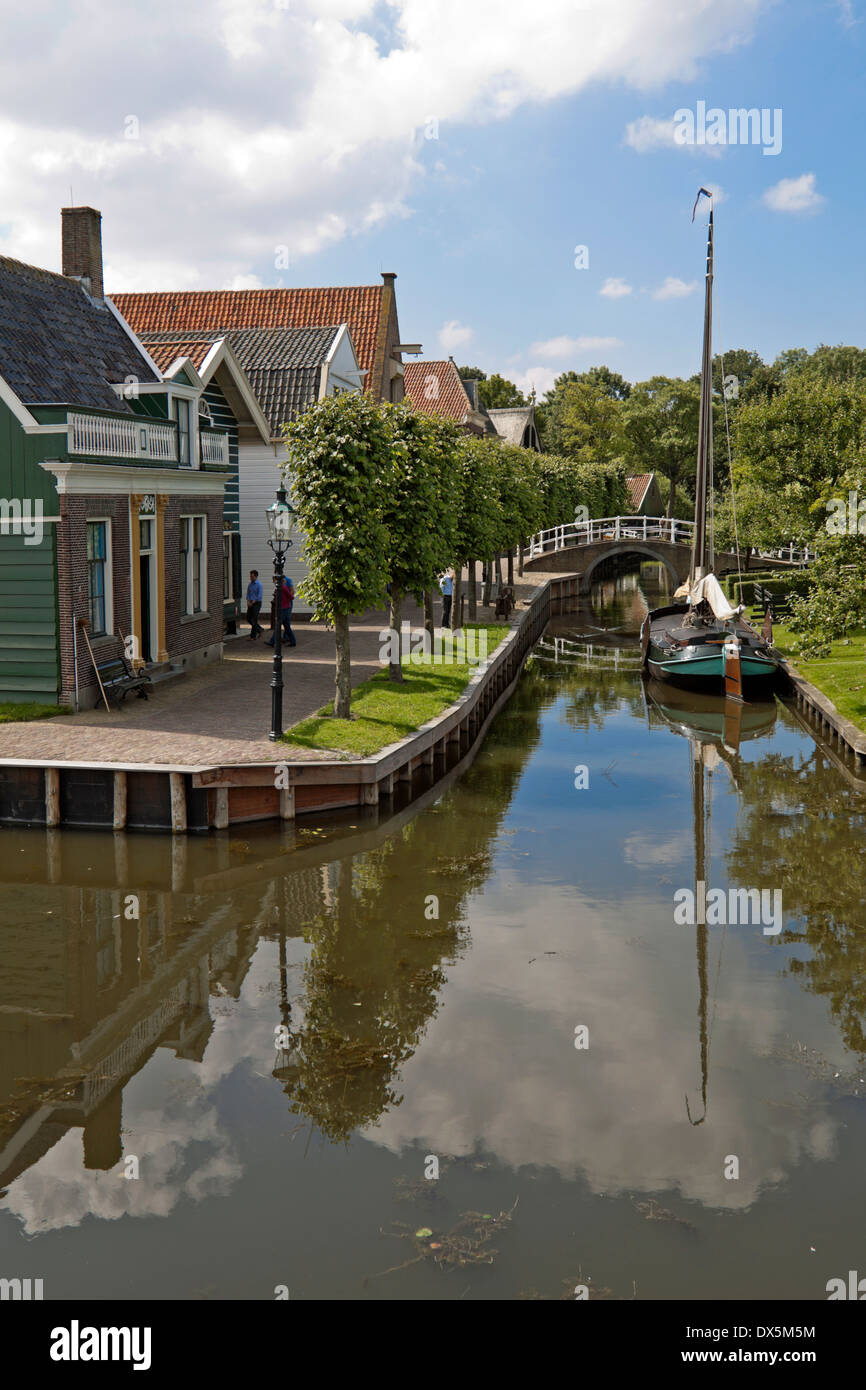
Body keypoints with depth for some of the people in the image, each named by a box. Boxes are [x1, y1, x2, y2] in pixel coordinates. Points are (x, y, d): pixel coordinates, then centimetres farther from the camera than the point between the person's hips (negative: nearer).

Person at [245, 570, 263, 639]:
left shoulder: (259, 585, -11)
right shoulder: (249, 584, 9)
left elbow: (259, 596, -15)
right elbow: (248, 594, 11)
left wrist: (252, 602, -17)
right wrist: (248, 601, -6)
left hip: (256, 603, -7)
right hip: (250, 604, 7)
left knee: (254, 620, -7)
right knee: (248, 619, 7)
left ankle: (253, 636, -1)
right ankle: (260, 629, 24)